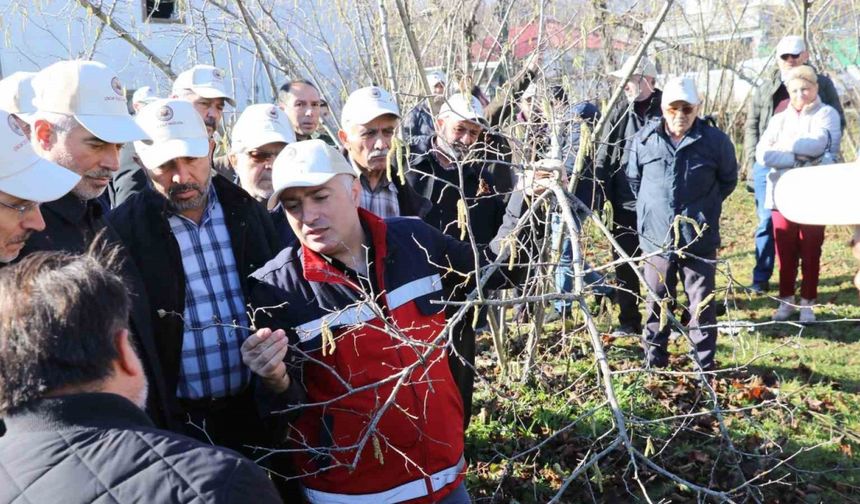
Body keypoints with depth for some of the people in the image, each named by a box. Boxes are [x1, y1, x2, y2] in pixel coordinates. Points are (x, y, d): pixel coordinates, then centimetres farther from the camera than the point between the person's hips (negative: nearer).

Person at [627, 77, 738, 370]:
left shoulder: (715, 141, -6)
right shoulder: (644, 139, -1)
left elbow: (728, 181, 9)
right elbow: (633, 178, 15)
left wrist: (704, 208, 9)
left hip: (700, 239, -1)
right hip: (656, 238, 2)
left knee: (701, 304, 7)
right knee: (657, 302, 12)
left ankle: (705, 365, 19)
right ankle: (654, 361, 25)